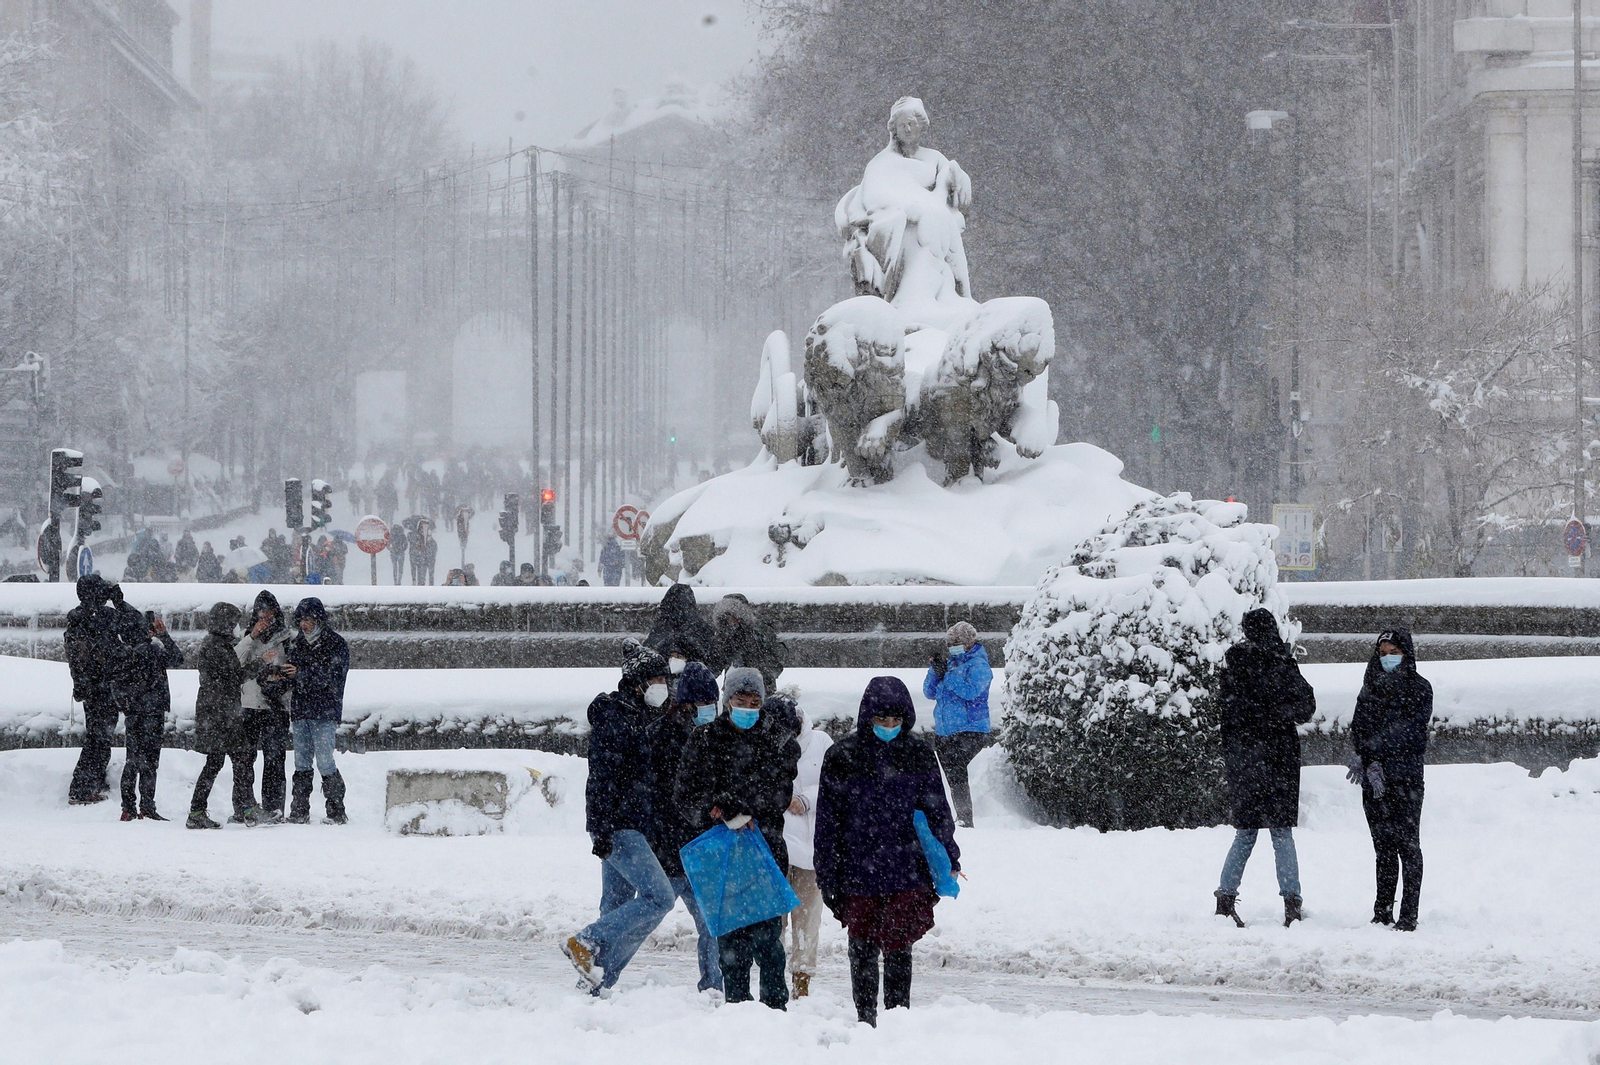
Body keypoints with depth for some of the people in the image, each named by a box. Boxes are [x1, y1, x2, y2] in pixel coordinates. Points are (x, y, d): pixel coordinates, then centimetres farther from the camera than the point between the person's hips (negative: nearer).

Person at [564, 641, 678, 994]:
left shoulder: (641, 715, 18)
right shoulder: (613, 716, -11)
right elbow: (602, 776, -18)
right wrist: (602, 829, -23)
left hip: (634, 827, 10)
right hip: (618, 827, -10)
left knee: (617, 907, 8)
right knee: (659, 896, -16)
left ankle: (592, 987, 10)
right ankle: (585, 943, -13)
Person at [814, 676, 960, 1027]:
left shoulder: (918, 755, 6)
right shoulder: (842, 757, 2)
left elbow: (937, 812, 12)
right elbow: (828, 823, 4)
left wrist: (948, 859, 5)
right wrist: (828, 878, 2)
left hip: (908, 873, 0)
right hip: (858, 874, 0)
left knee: (898, 946, -5)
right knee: (863, 948, 7)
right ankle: (865, 1017, 19)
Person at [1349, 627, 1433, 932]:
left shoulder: (1419, 688, 1)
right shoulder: (1371, 688, 16)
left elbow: (1409, 732, -9)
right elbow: (1358, 729, 8)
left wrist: (1376, 758, -14)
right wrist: (1369, 761, -9)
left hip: (1405, 777, -5)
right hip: (1372, 777, 5)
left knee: (1407, 845, -6)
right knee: (1383, 846, 7)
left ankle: (1408, 915, -7)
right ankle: (1382, 913, 9)